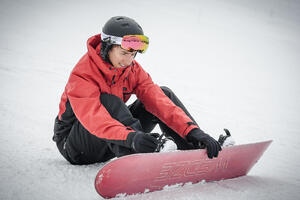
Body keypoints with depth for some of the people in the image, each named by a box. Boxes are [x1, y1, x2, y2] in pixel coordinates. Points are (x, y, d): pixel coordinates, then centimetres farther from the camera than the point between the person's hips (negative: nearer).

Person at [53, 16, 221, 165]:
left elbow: (157, 99, -19)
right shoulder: (82, 74, -25)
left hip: (111, 146, 6)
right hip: (77, 147, -5)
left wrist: (192, 130, -34)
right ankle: (135, 159, -51)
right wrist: (131, 137, -59)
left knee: (164, 93, -6)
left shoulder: (133, 69, -6)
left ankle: (198, 150, -14)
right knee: (108, 100, -35)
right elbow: (93, 117, -42)